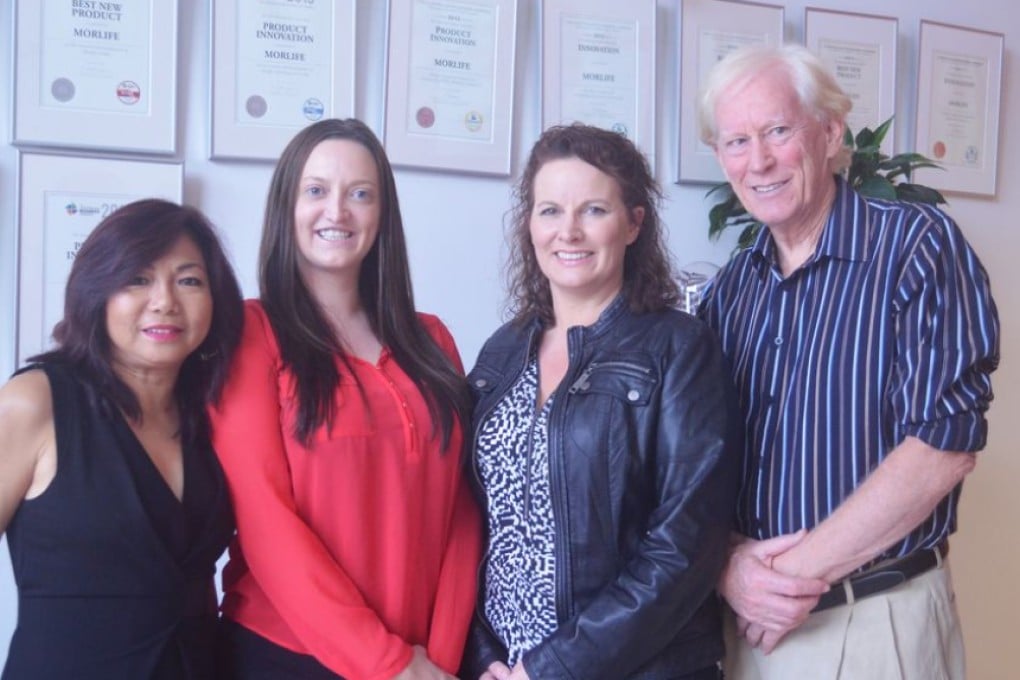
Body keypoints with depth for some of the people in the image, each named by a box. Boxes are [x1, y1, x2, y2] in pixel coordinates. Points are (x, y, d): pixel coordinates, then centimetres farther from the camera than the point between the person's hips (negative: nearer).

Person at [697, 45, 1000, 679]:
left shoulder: (918, 245, -11)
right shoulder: (730, 288, 5)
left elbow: (945, 443, -19)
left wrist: (797, 570, -17)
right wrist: (726, 563, -13)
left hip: (878, 621, -4)